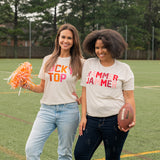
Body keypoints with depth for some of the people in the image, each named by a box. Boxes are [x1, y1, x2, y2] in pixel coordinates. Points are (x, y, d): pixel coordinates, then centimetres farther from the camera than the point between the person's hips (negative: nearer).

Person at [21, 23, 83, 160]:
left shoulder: (78, 63, 2)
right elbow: (43, 87, 15)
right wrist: (29, 86, -3)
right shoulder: (48, 60, 10)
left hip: (68, 110, -2)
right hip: (47, 109, 2)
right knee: (31, 149, -9)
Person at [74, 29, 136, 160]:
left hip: (115, 120, -3)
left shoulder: (124, 69, 1)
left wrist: (132, 119, -14)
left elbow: (129, 97, 0)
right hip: (92, 119, 3)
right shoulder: (89, 64, 9)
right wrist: (83, 116, 5)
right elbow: (85, 92, 10)